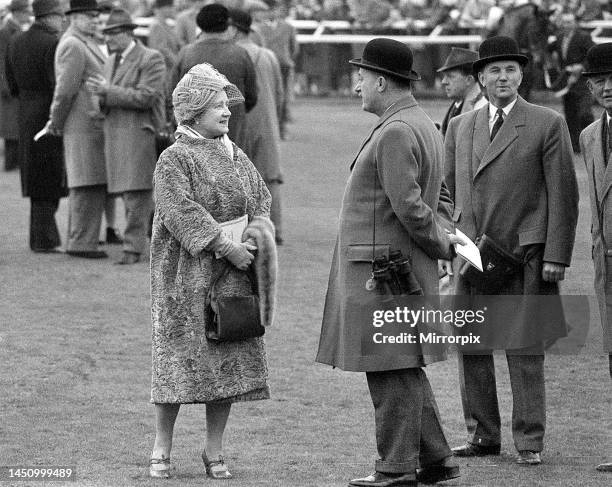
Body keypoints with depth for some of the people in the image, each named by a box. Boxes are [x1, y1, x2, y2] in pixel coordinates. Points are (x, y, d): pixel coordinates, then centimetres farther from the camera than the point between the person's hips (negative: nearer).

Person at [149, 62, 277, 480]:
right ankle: (162, 448, 11)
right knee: (181, 355, -2)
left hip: (231, 275, 6)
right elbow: (181, 212, -17)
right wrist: (226, 247, -20)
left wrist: (258, 225, -6)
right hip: (187, 273, -6)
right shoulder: (175, 160, -8)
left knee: (229, 359, 3)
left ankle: (214, 452, 12)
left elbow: (260, 195, 17)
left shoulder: (236, 156, 12)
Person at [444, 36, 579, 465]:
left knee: (525, 350, -3)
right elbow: (449, 191, 18)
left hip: (525, 255, -4)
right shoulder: (460, 127, 13)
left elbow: (564, 196, -3)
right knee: (471, 348, 5)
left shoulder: (548, 125, -1)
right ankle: (483, 435, 15)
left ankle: (529, 441, 4)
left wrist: (556, 257, -9)